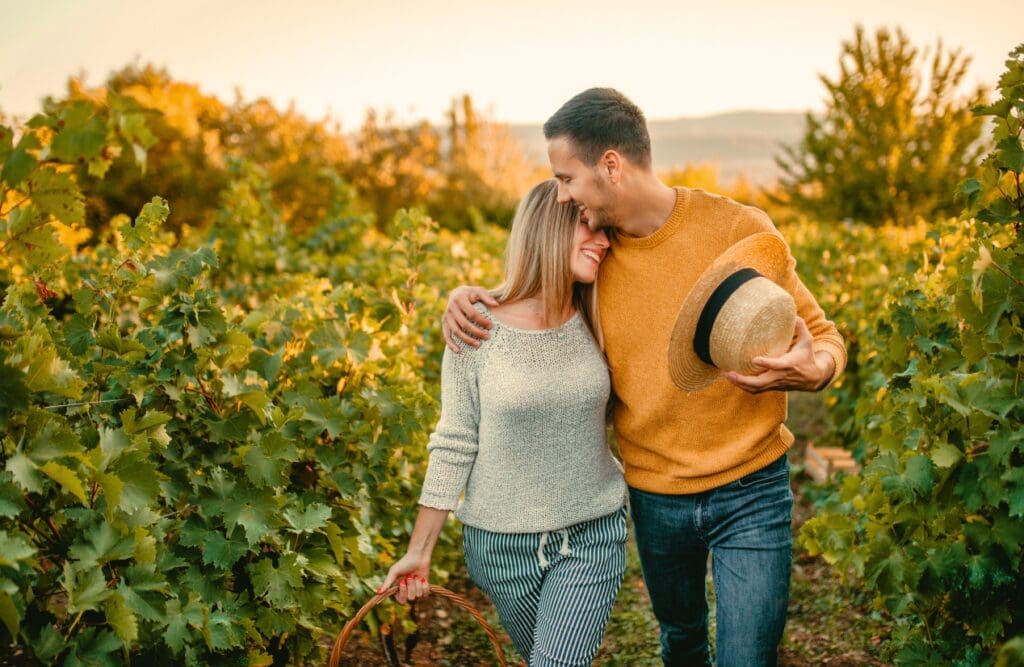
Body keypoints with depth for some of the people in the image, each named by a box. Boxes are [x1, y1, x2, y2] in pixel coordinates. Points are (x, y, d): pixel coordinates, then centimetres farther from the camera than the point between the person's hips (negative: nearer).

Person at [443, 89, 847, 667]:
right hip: (653, 495, 4)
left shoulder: (738, 229, -15)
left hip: (750, 491, -4)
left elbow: (825, 339, -8)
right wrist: (468, 297, -5)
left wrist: (809, 371, -33)